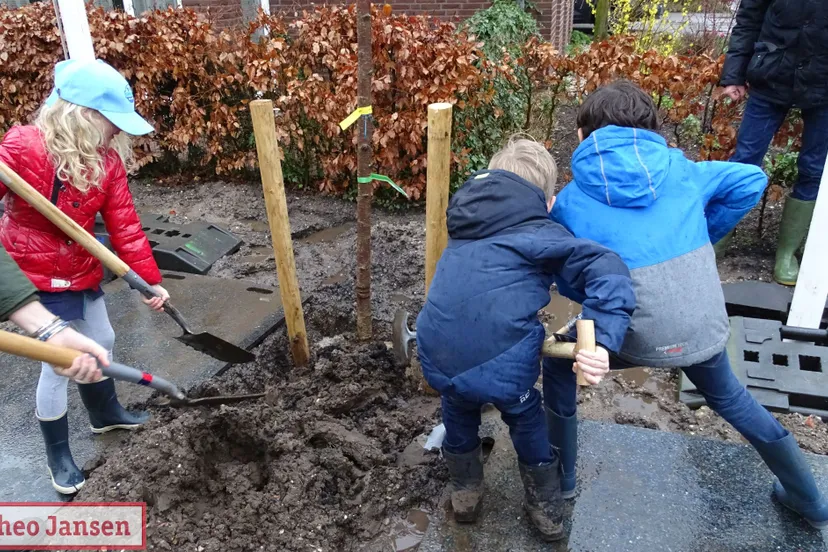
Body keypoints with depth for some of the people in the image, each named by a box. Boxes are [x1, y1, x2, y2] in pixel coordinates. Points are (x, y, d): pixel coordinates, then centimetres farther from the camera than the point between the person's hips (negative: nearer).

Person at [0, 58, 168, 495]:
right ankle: (57, 453, 25)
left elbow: (125, 226, -6)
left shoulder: (108, 161, -8)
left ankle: (104, 414, 49)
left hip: (83, 273, 6)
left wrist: (150, 279, -7)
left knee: (102, 341, 21)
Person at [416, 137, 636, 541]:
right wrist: (602, 341, -21)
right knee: (526, 417, 29)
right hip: (501, 362, -3)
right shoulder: (540, 234, 2)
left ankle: (465, 492, 54)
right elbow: (608, 272, -13)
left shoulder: (466, 223, 17)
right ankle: (546, 510, 46)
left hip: (438, 358, 4)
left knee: (459, 410, 36)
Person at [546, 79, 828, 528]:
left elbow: (570, 284, 3)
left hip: (637, 335, -4)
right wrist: (700, 240, 15)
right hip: (704, 326, 4)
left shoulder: (570, 200, 0)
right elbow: (752, 180, 11)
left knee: (559, 364, 23)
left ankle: (560, 478, 34)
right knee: (729, 397, 33)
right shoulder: (681, 169, 7)